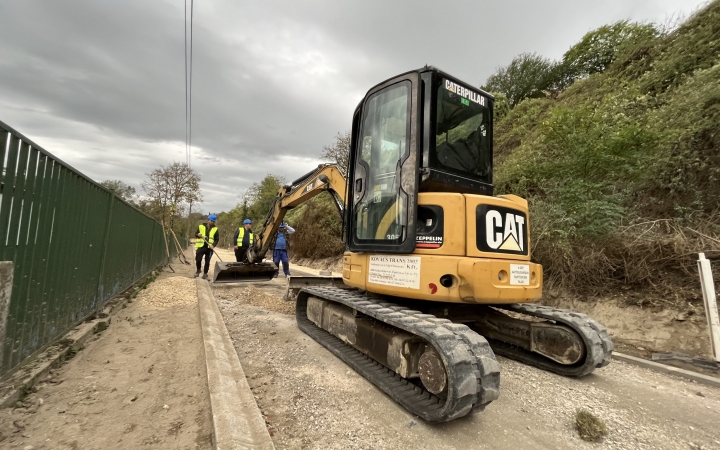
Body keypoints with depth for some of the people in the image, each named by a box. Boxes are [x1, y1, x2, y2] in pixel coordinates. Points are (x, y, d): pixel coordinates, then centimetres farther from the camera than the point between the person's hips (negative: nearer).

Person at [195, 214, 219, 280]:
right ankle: (198, 270, 24)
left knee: (207, 262, 3)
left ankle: (205, 274, 14)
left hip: (209, 248, 0)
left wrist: (213, 245, -14)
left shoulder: (215, 229, 5)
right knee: (198, 260, -3)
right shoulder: (201, 226, 5)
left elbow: (217, 239, 3)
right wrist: (198, 235, -12)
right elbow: (195, 234, 12)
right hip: (201, 246, 0)